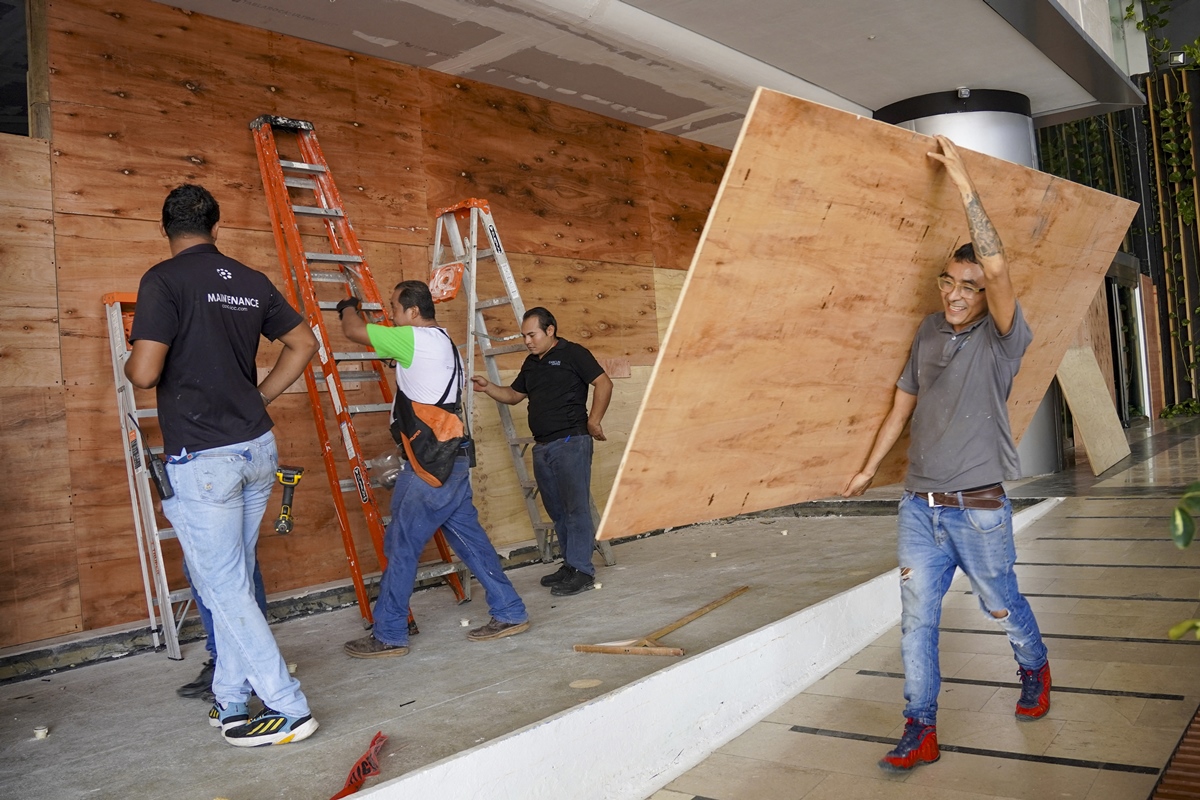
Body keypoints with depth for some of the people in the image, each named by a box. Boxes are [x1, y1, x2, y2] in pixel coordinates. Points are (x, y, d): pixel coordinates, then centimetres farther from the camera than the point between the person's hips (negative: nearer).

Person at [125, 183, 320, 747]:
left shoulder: (163, 280, -10)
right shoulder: (252, 282, 8)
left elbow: (144, 374, -16)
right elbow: (304, 343, 16)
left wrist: (130, 362, 7)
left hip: (202, 459, -6)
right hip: (257, 447, 7)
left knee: (224, 587, 2)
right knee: (232, 580, 17)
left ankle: (289, 710, 6)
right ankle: (230, 701, 26)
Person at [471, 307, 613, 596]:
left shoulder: (573, 353, -5)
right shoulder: (531, 363, 18)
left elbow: (604, 383, -11)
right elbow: (514, 395, 24)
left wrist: (593, 420, -16)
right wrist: (487, 387, 8)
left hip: (571, 442, -8)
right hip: (542, 447, 8)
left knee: (575, 507, -6)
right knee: (557, 510, 12)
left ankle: (582, 571, -1)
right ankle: (571, 564, 23)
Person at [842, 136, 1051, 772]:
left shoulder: (1000, 338, -10)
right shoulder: (929, 332, 6)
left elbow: (997, 267, -28)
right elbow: (902, 404, 14)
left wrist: (964, 183, -26)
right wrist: (868, 469, 17)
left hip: (979, 509, -4)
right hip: (919, 505, 4)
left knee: (1002, 606, 16)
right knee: (916, 617, 3)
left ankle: (1034, 671, 48)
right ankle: (920, 731, 12)